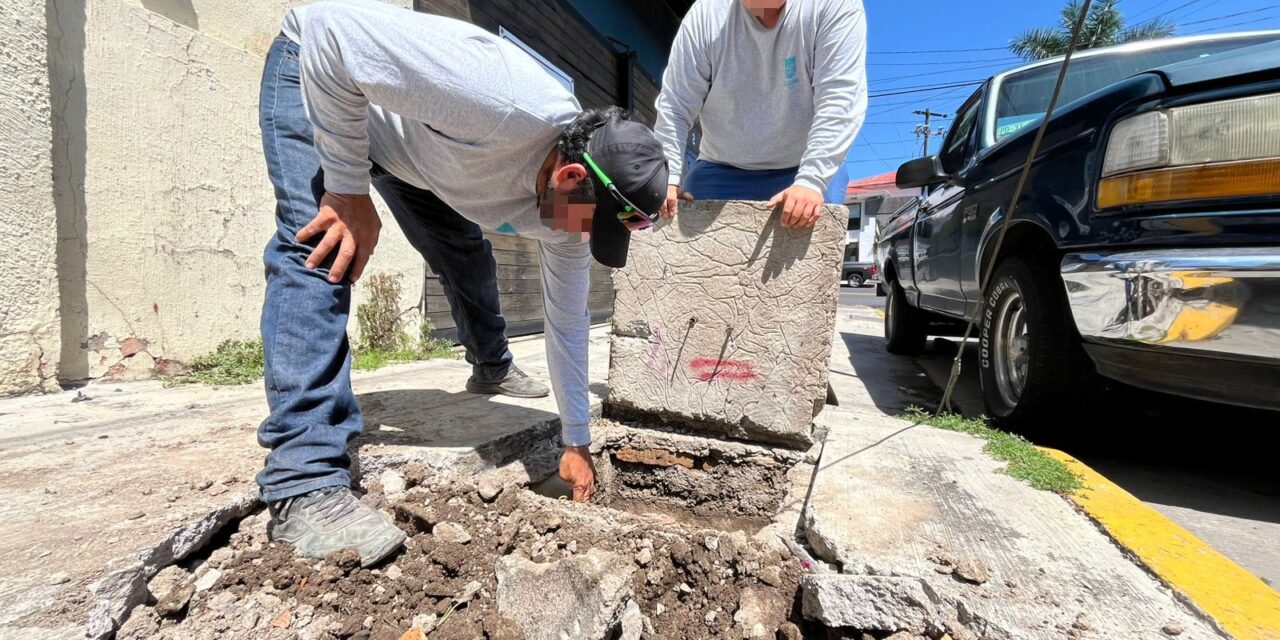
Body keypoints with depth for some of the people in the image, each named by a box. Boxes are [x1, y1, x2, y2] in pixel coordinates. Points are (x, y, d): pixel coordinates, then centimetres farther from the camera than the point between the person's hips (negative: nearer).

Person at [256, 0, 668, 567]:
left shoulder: (570, 199, -17)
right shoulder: (503, 108, -43)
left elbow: (567, 320, -8)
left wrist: (576, 443, -2)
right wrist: (347, 190, -32)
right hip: (317, 69, -6)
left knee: (464, 250, 8)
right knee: (321, 252, -26)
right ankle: (305, 483, -26)